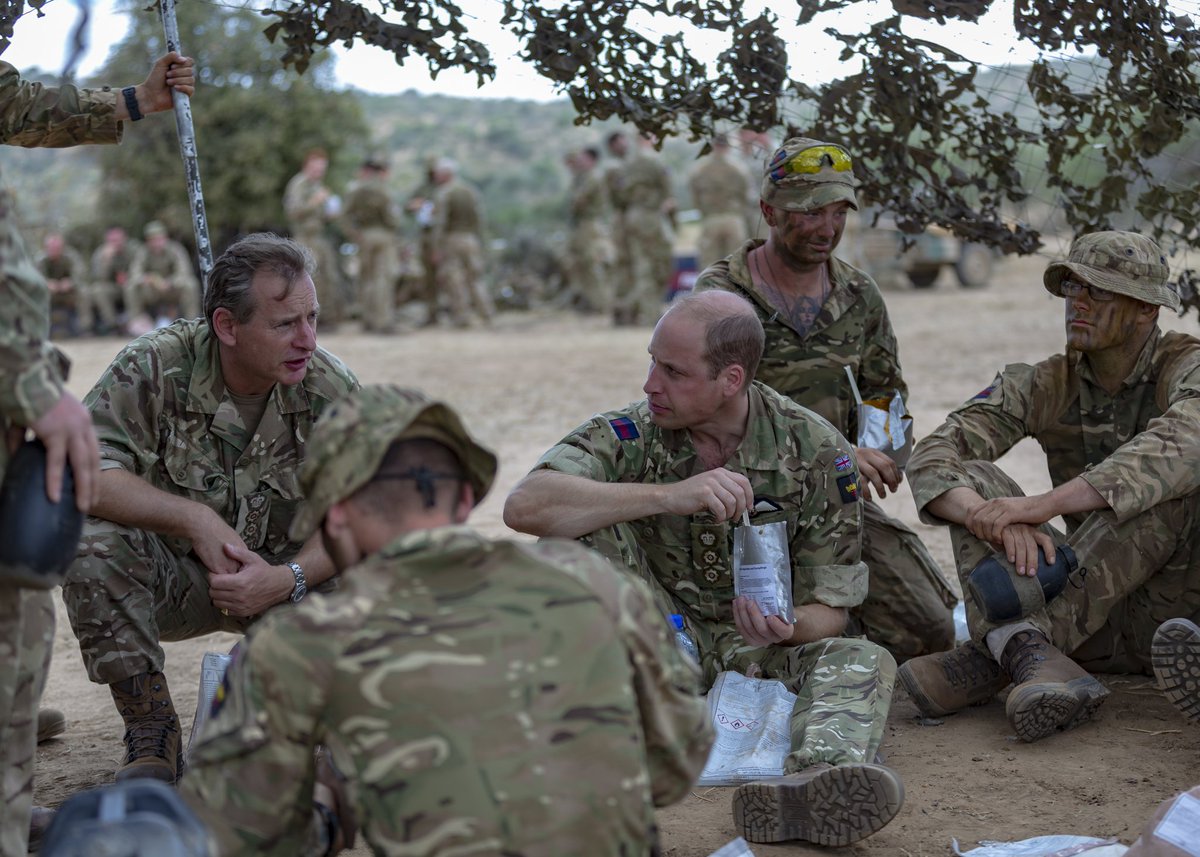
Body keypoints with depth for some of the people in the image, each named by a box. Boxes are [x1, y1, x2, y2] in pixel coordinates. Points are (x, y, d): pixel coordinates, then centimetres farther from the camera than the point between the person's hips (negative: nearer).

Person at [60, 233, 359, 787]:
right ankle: (151, 735, -16)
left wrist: (286, 579, -34)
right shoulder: (155, 367, -16)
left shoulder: (333, 391, -11)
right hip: (175, 582, -1)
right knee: (92, 540, -30)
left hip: (286, 579, 1)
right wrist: (194, 518, -33)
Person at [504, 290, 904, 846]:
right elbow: (524, 506, -30)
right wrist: (667, 495, -38)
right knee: (588, 526, -22)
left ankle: (816, 778, -61)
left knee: (863, 661, -29)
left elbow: (828, 608, -5)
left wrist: (786, 628, -31)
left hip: (758, 651, 0)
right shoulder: (632, 434, -11)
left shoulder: (816, 452, -9)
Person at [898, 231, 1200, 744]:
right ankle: (1032, 657, -40)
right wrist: (999, 520, -33)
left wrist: (1043, 504, -41)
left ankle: (993, 658, -32)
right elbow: (931, 460, -11)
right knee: (971, 480, -13)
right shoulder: (1043, 386, 2)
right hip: (1093, 616, 4)